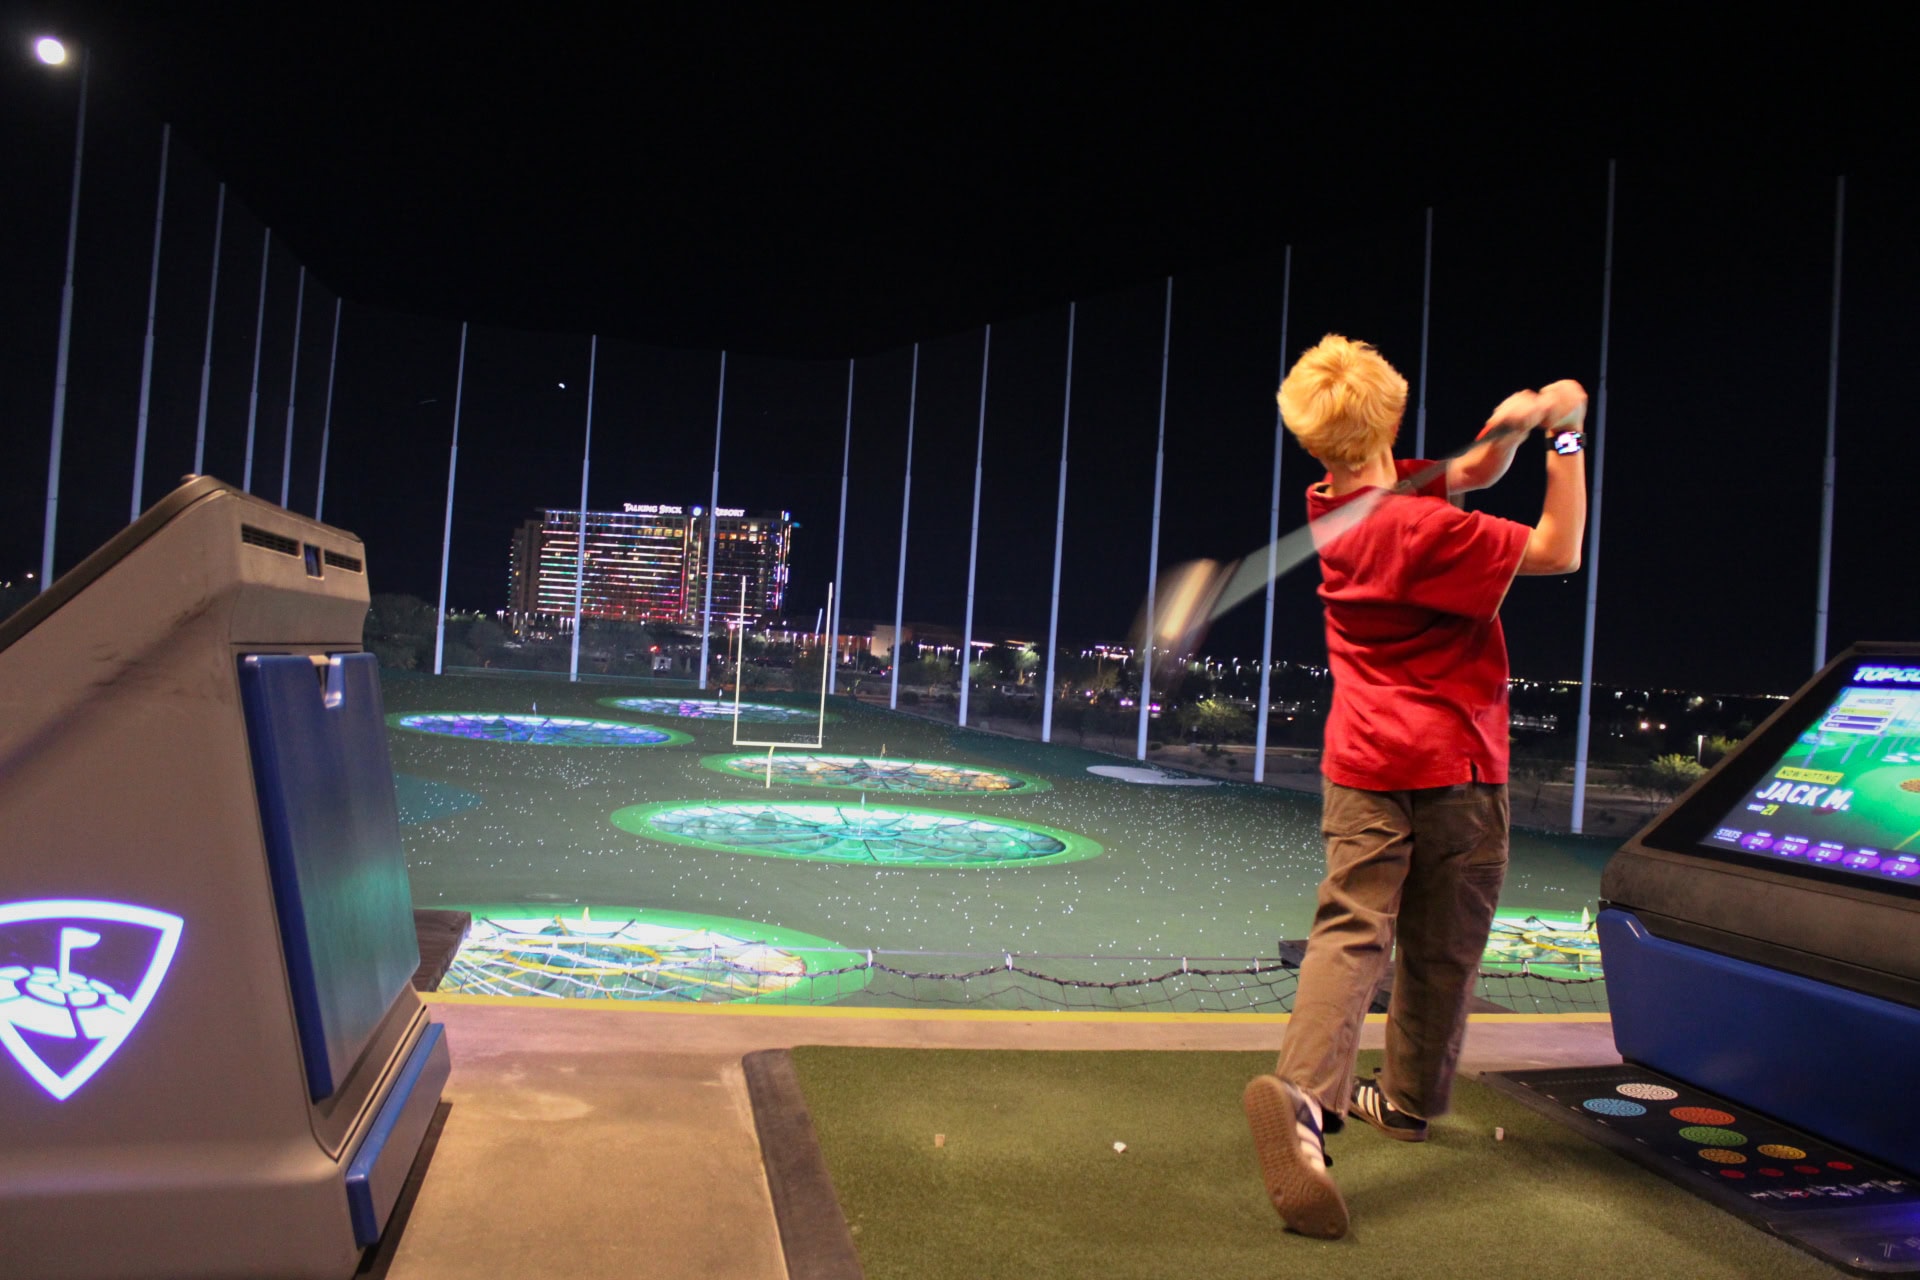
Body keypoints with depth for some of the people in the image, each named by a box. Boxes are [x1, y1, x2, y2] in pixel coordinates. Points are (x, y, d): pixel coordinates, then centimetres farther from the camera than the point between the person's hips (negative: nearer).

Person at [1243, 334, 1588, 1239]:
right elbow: (1558, 552, -9)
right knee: (1441, 949, 14)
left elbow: (1469, 473, 12)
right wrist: (1564, 435, -6)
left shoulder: (1334, 508, 3)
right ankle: (1409, 1098, 31)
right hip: (1453, 764, -5)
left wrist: (1509, 426, -8)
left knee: (1352, 928, -3)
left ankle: (1306, 1093, -25)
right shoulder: (1419, 525, -20)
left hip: (1361, 765, 5)